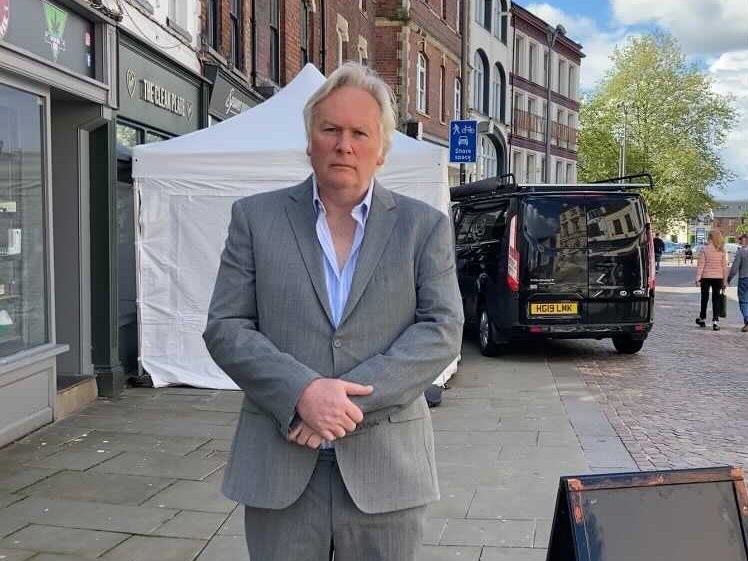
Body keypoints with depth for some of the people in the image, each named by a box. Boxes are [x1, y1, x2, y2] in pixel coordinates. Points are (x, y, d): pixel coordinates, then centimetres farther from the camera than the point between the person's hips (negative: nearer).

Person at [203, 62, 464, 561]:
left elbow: (442, 329, -4)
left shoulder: (425, 226, 4)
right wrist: (301, 392, -15)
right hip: (279, 467, 0)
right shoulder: (256, 217, 5)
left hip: (386, 467, 0)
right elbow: (225, 328, 0)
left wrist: (351, 395, -15)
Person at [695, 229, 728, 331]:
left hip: (706, 277, -1)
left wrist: (698, 278, -6)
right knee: (716, 299, 5)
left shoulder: (704, 249, -8)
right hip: (718, 277, 1)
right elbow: (724, 266, 0)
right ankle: (715, 321, -1)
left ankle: (702, 319, 25)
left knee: (704, 298, 13)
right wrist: (725, 280, 6)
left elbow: (700, 264, -10)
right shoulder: (722, 250, -2)